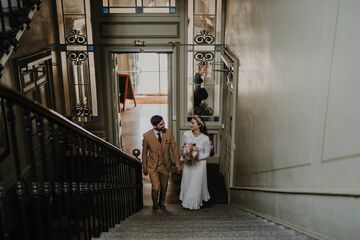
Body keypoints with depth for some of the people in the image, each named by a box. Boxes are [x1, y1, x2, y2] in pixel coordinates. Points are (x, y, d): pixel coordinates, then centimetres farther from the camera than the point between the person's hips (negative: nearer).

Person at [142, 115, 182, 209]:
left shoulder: (168, 133, -11)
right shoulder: (147, 136, -16)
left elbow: (174, 149, -4)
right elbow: (144, 153, -4)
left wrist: (177, 164, -3)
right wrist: (144, 168, 3)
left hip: (165, 165, 2)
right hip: (153, 166, -2)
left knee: (164, 187, 14)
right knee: (156, 188, -8)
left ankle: (161, 203, 41)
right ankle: (155, 204, 22)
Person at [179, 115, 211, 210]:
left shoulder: (205, 138, -16)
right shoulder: (186, 134, -9)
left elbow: (207, 154, -6)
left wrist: (197, 157, -19)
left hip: (199, 164, -3)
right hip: (187, 163, 3)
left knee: (196, 184, 7)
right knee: (186, 183, 13)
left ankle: (195, 203, 28)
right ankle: (186, 202, 35)